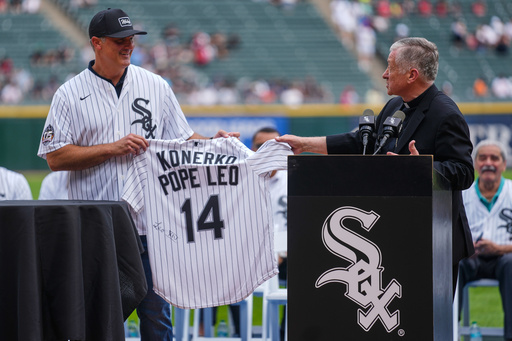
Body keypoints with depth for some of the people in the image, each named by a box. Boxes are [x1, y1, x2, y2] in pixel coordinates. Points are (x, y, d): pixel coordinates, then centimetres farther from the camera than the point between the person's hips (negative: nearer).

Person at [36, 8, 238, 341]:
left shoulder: (155, 86, 10)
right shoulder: (70, 94, 1)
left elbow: (182, 138, 14)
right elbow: (55, 157, -6)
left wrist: (213, 142, -5)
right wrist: (113, 148, -12)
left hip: (149, 224, 2)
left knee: (157, 313, 3)